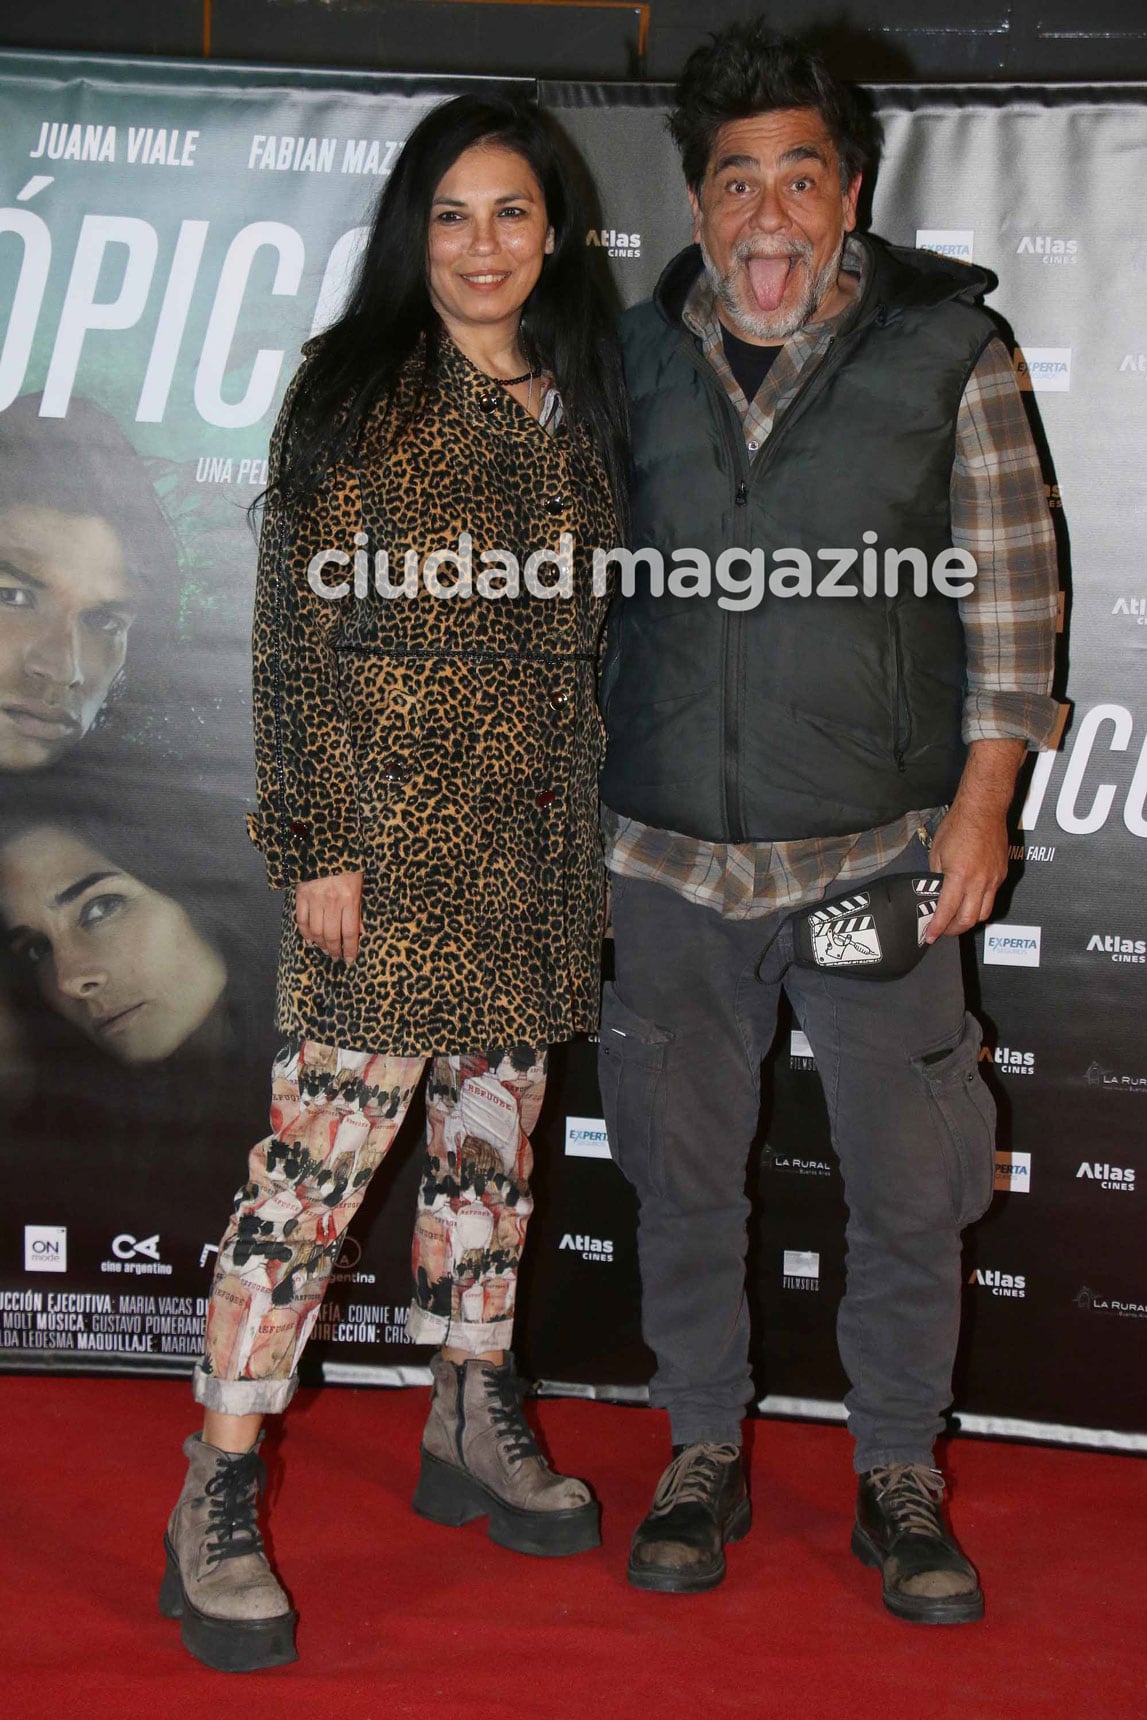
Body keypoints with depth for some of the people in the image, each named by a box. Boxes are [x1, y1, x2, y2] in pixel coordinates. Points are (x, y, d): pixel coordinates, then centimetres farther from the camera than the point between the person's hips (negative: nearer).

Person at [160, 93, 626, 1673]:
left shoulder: (579, 406, 12)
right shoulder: (354, 396, -4)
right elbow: (297, 633, -8)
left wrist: (596, 831, 14)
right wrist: (316, 842, -13)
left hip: (537, 839, 6)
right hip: (393, 829, -6)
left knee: (494, 1127, 14)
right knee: (327, 1143, -8)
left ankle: (470, 1430, 30)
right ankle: (216, 1505, 1)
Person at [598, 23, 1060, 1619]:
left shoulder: (945, 344, -2)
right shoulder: (631, 355, 5)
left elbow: (1012, 587, 0)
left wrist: (982, 803, -5)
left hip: (876, 852, -2)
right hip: (665, 851, 2)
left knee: (910, 1188, 5)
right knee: (682, 1177, 11)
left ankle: (899, 1473, 25)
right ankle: (704, 1455, 30)